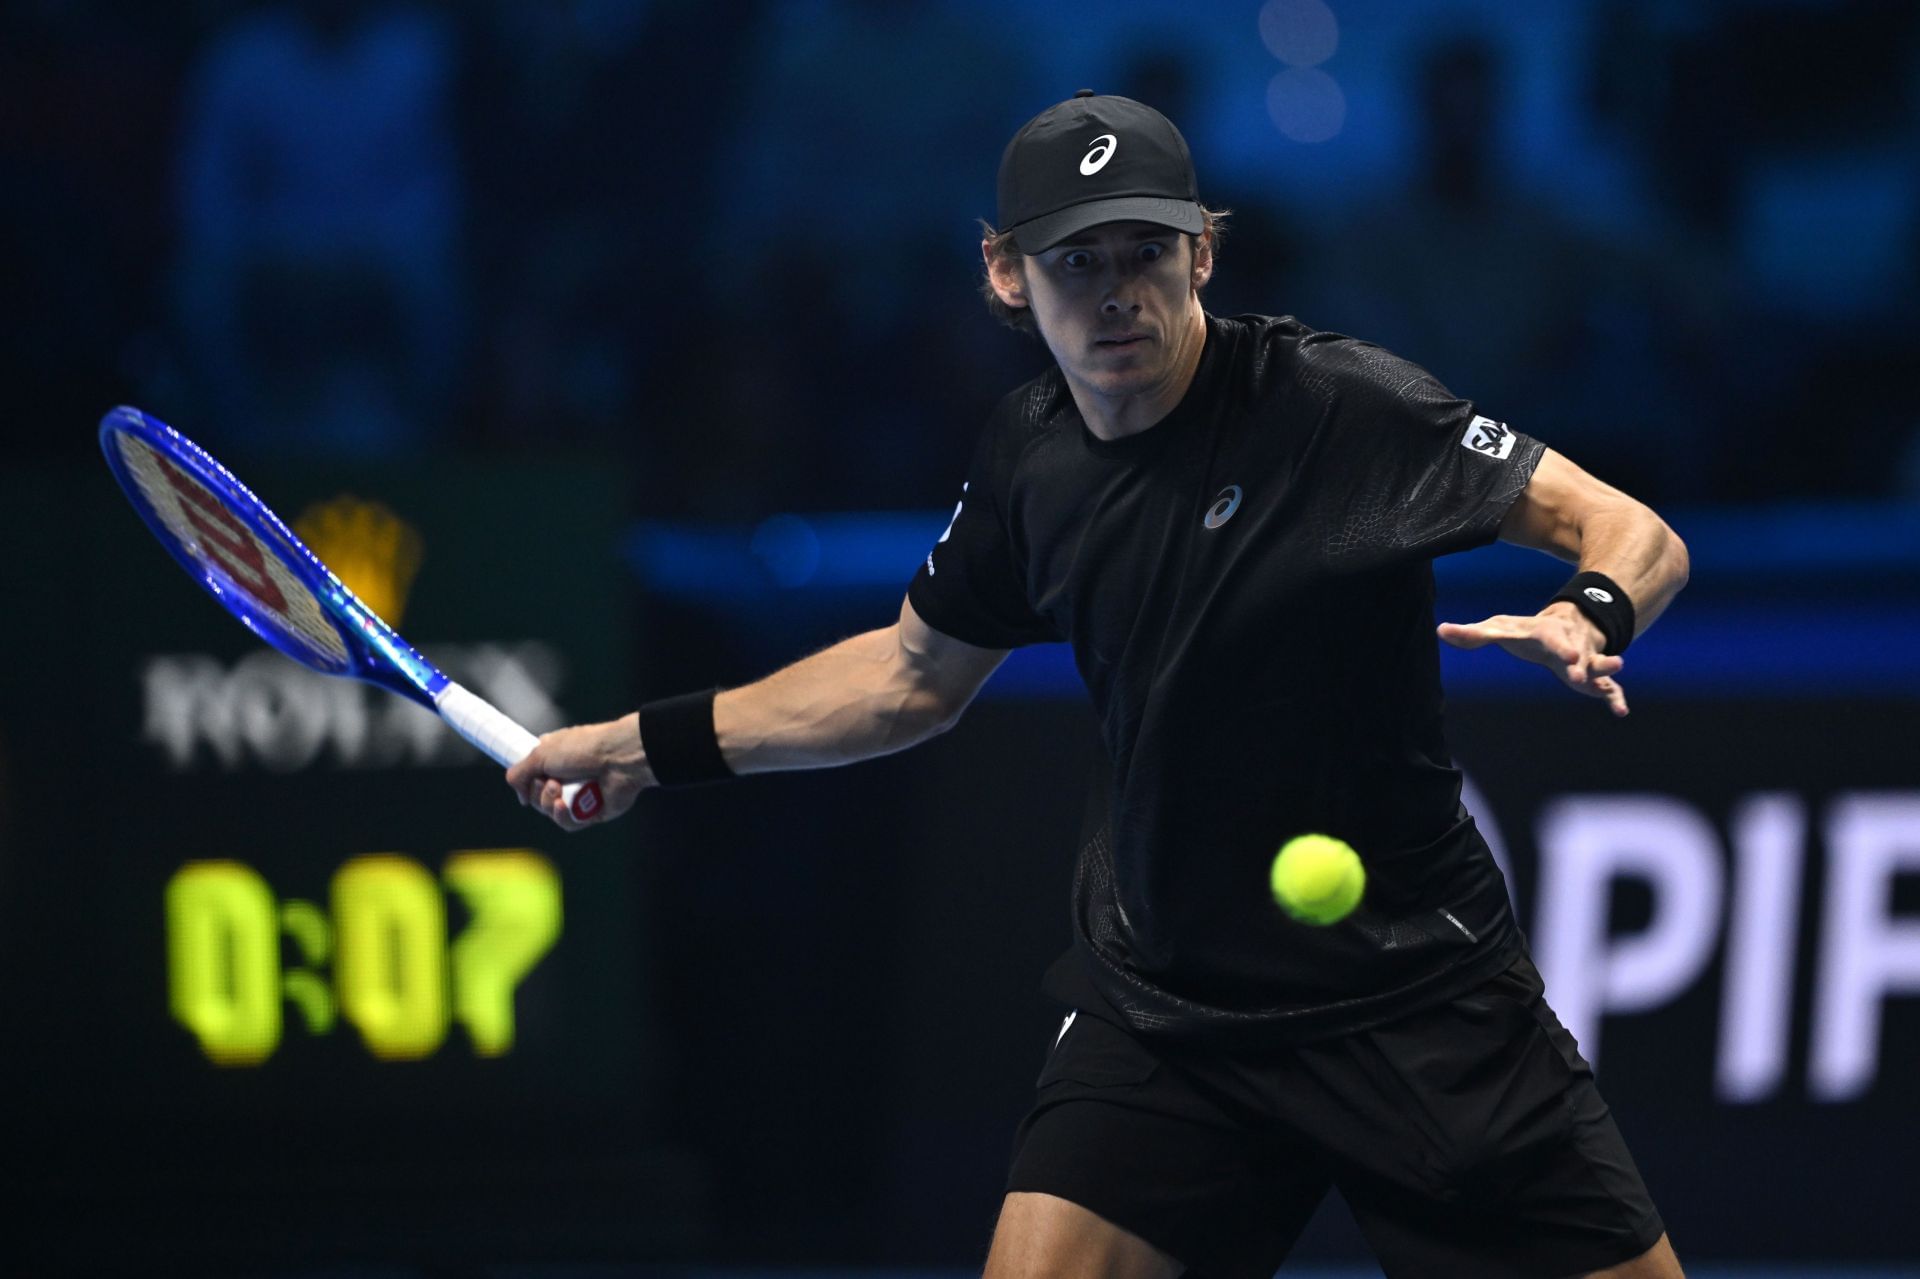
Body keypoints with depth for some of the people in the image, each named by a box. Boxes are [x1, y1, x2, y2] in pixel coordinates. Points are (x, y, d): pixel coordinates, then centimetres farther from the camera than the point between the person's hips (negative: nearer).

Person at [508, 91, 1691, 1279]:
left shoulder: (1343, 402, -16)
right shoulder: (1030, 457, 0)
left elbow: (1641, 538, -15)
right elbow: (916, 674, 18)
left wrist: (1587, 618, -38)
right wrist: (652, 745, 17)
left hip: (1414, 992, -3)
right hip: (1164, 1003, 3)